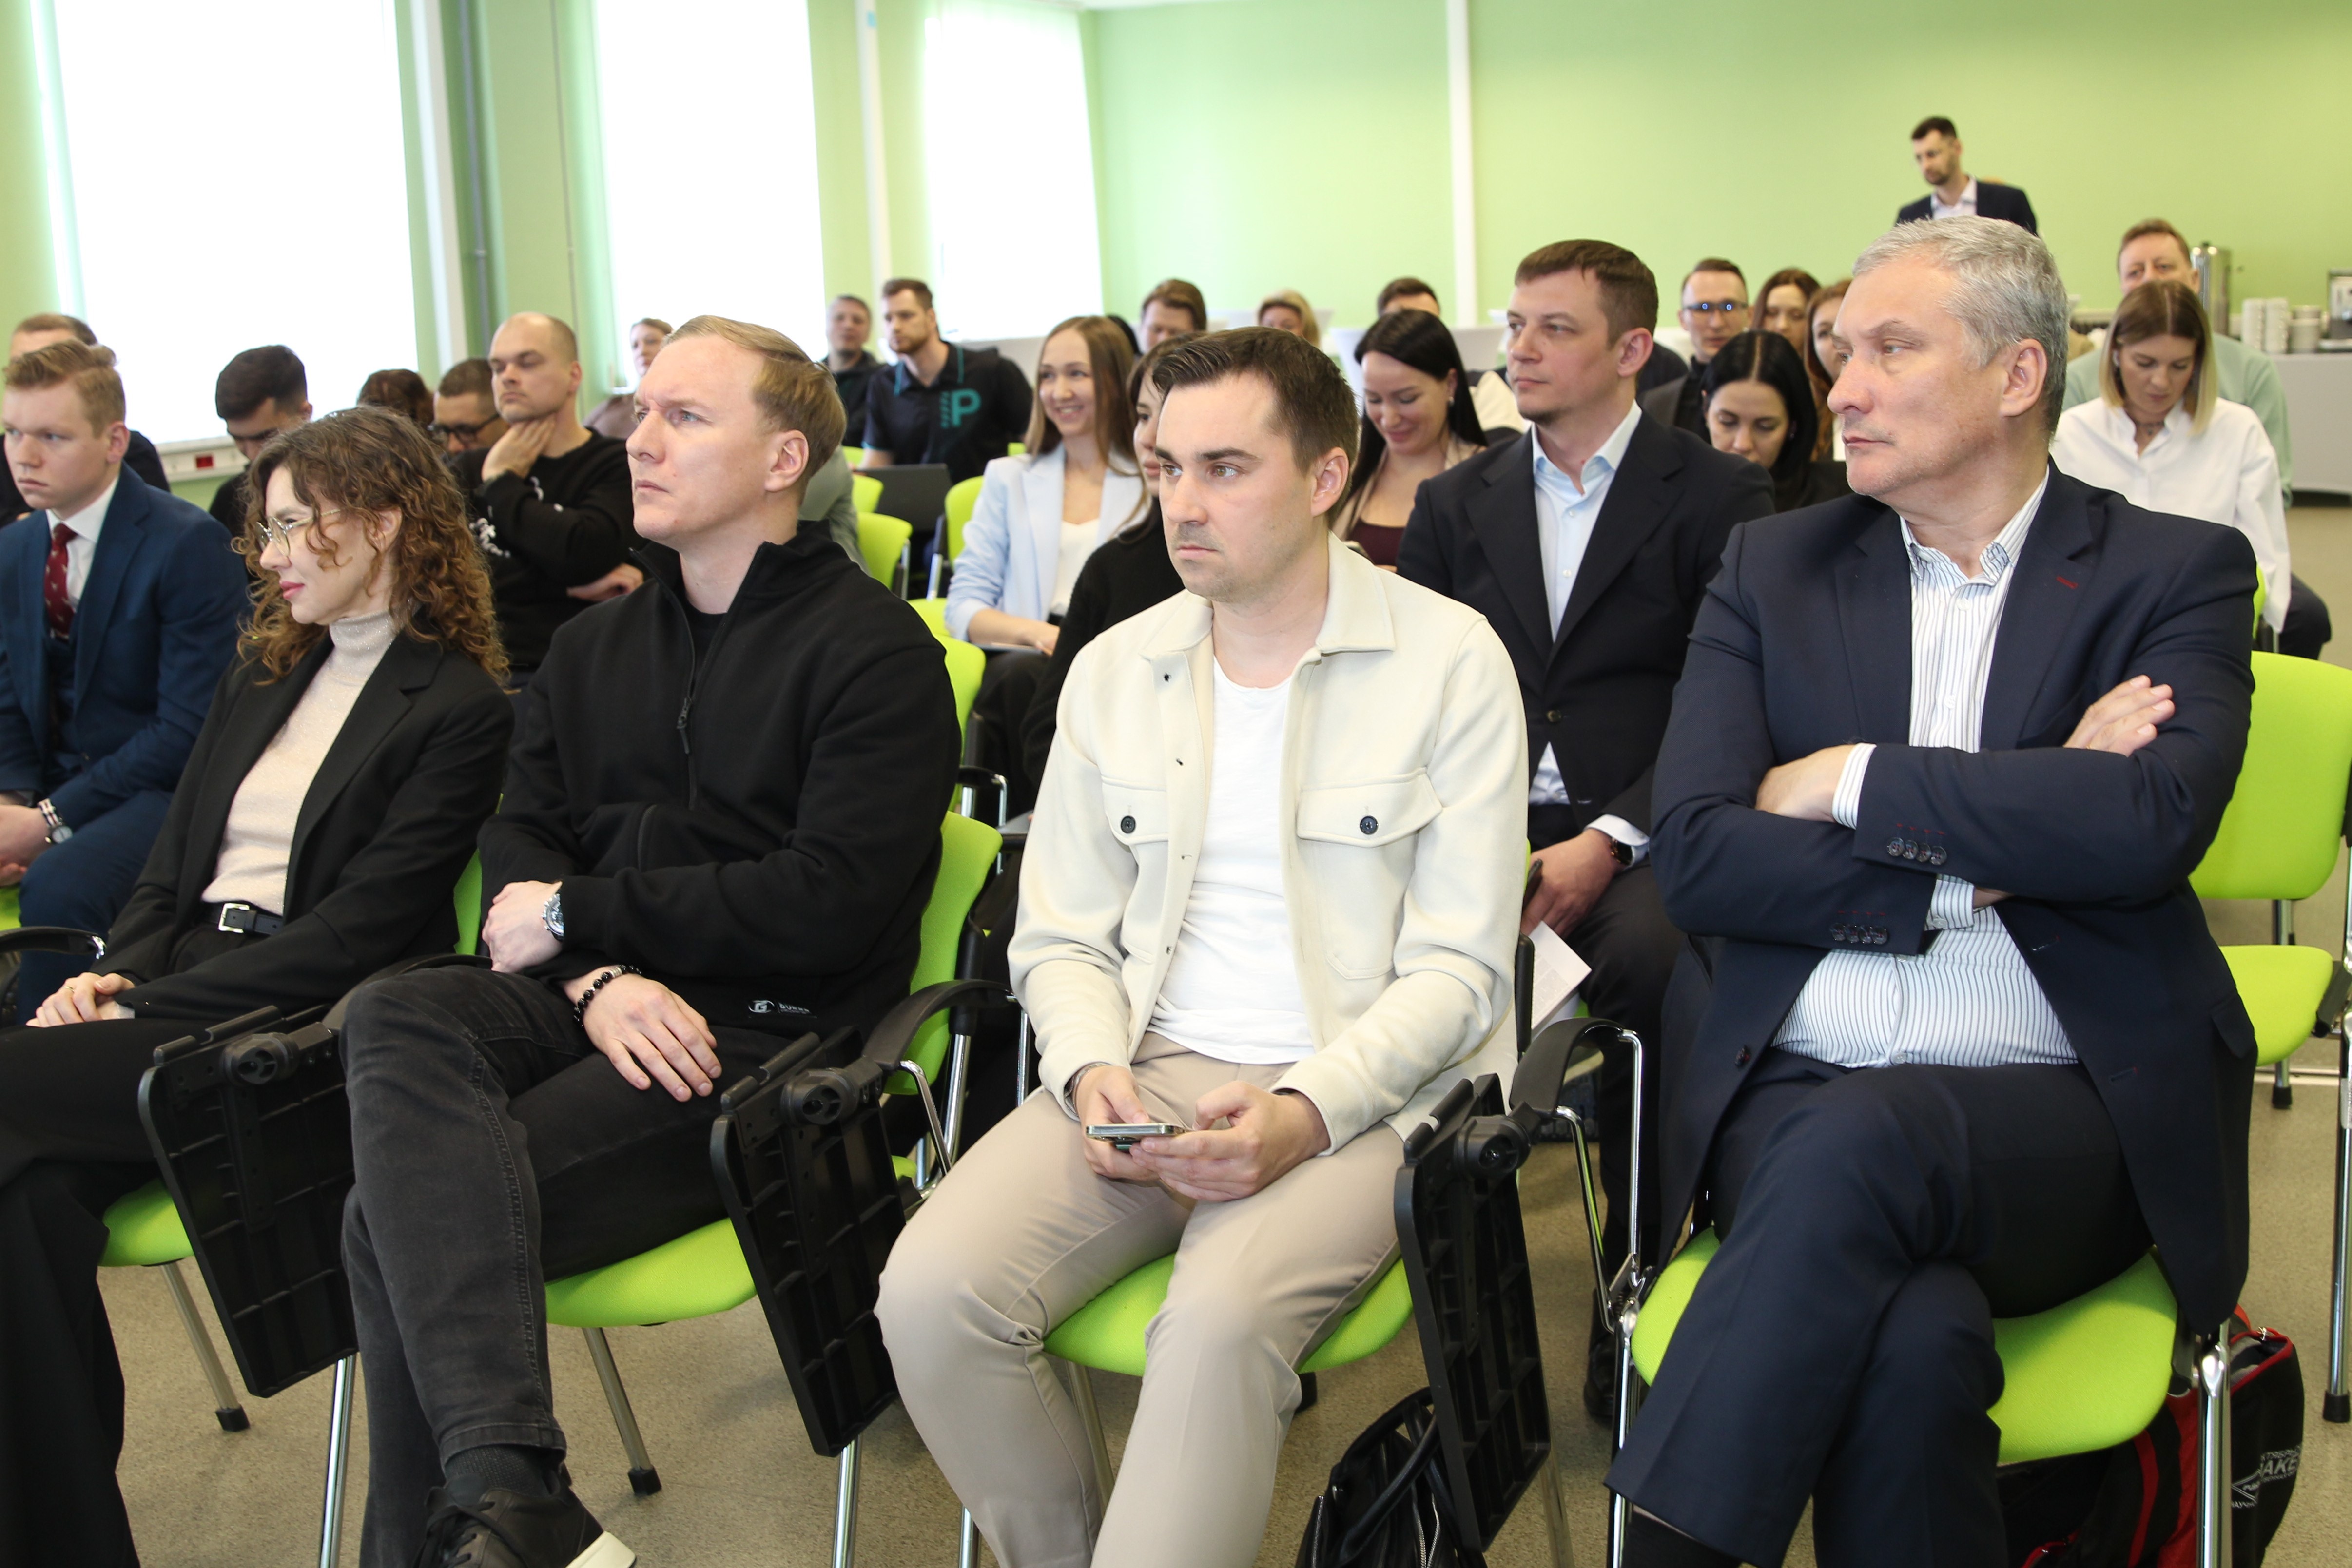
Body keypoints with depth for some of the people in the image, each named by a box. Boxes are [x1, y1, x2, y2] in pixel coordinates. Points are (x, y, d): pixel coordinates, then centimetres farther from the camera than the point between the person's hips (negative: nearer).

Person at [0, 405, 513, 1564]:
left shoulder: (459, 710, -2)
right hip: (177, 992, 6)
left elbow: (358, 928, -10)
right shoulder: (262, 674, 22)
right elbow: (172, 867, 20)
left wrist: (148, 1006, -14)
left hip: (305, 1025, -6)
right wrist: (110, 976, -1)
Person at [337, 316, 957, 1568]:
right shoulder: (593, 645, 22)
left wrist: (584, 913, -7)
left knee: (401, 1217, -25)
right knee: (392, 1018, -30)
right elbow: (518, 843, 12)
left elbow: (831, 901, -12)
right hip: (591, 1002, 6)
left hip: (766, 1031, -6)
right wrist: (600, 977, -11)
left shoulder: (873, 650, -1)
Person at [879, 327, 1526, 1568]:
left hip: (1359, 1094, -4)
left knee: (1220, 1320, -35)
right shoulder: (1114, 672, 12)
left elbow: (1458, 968, -5)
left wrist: (1304, 1114, -19)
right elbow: (1059, 936, 13)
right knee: (931, 1290, -21)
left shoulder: (1450, 661, -1)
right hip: (1146, 1073, 4)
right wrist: (1095, 1072, -9)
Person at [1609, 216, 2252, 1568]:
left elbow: (2152, 826, -14)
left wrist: (1851, 781, -8)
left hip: (2058, 1115, -1)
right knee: (1914, 1342, -32)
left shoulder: (2175, 573, 6)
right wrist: (1984, 848, -9)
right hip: (1792, 1094, 2)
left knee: (1856, 1143, -35)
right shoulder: (1774, 570, 13)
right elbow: (1696, 855, 0)